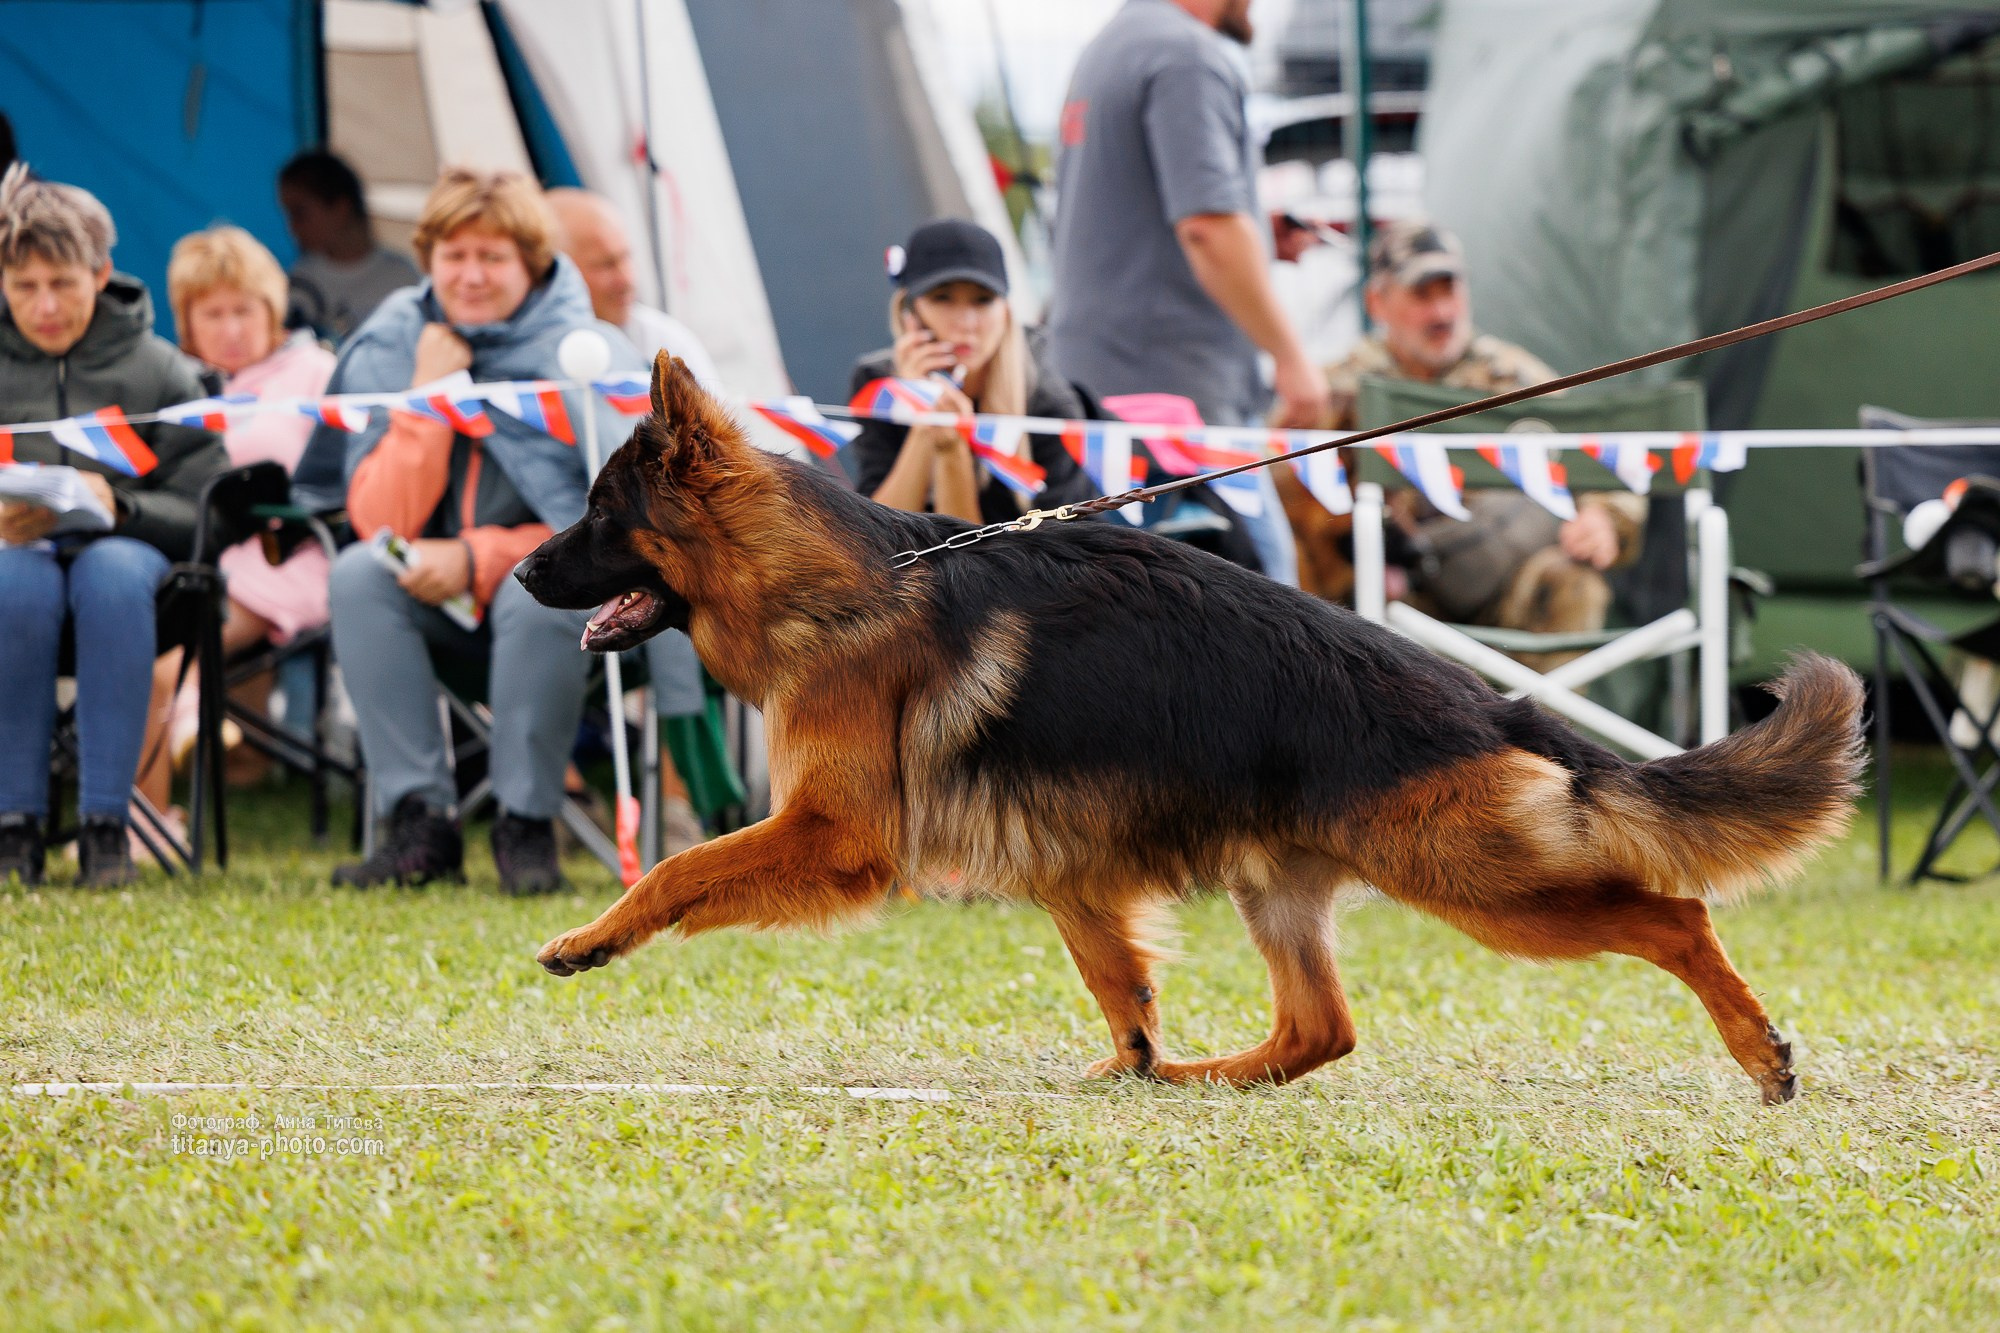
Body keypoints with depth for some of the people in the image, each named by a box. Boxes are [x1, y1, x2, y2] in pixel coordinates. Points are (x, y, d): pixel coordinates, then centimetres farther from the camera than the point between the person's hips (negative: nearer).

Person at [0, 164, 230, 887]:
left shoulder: (157, 370, 7)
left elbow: (204, 514, 2)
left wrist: (119, 506, -19)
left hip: (124, 548, 0)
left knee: (114, 571, -38)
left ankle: (105, 822, -34)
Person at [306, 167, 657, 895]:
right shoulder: (389, 348, -3)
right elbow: (378, 520, -11)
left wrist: (480, 560, -25)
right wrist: (430, 394, -20)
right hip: (447, 608, 4)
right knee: (357, 576, -25)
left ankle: (526, 825, -23)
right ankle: (422, 823, -26)